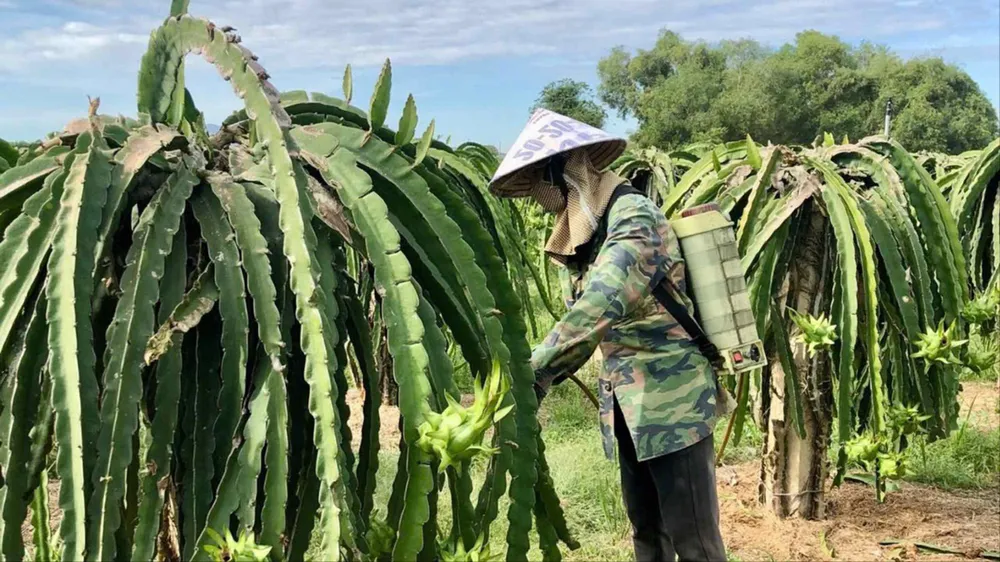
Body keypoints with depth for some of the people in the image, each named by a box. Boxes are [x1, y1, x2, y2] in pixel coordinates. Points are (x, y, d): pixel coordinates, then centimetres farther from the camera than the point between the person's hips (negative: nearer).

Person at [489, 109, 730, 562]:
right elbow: (579, 324, 11)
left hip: (672, 401, -8)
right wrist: (539, 384, -1)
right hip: (628, 405, 8)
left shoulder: (633, 218, -19)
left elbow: (598, 310, -33)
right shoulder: (576, 237, 8)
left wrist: (528, 380, -36)